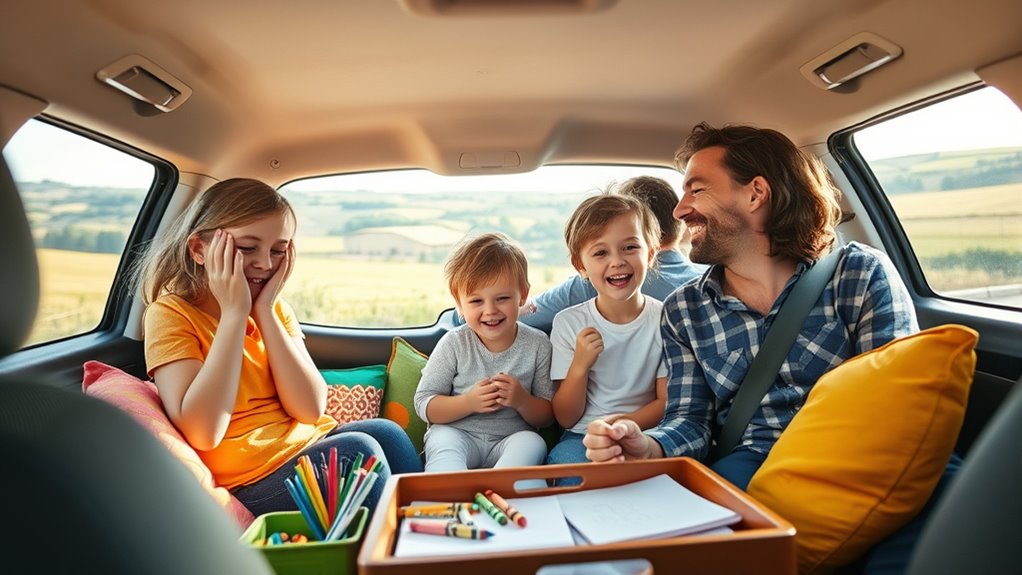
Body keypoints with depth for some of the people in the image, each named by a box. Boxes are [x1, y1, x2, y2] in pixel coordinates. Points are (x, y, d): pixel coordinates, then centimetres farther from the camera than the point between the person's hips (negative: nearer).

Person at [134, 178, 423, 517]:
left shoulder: (275, 308, 4)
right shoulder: (170, 314, -10)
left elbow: (311, 411, -8)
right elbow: (202, 434, -25)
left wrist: (265, 311, -13)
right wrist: (235, 311, -21)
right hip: (253, 480, -5)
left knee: (385, 432, -12)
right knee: (359, 450, -21)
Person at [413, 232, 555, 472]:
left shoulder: (537, 345, -2)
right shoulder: (454, 344, -5)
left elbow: (547, 417, 3)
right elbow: (423, 405, -3)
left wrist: (522, 400, -20)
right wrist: (468, 402, -20)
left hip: (511, 439, 1)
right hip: (457, 434, -1)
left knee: (532, 443, -30)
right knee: (443, 441, -33)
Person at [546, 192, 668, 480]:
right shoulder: (568, 323, -4)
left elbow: (667, 402, 1)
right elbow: (566, 418, -1)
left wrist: (621, 423, -18)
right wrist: (579, 366, -19)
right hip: (581, 437, 0)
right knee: (566, 457, -32)